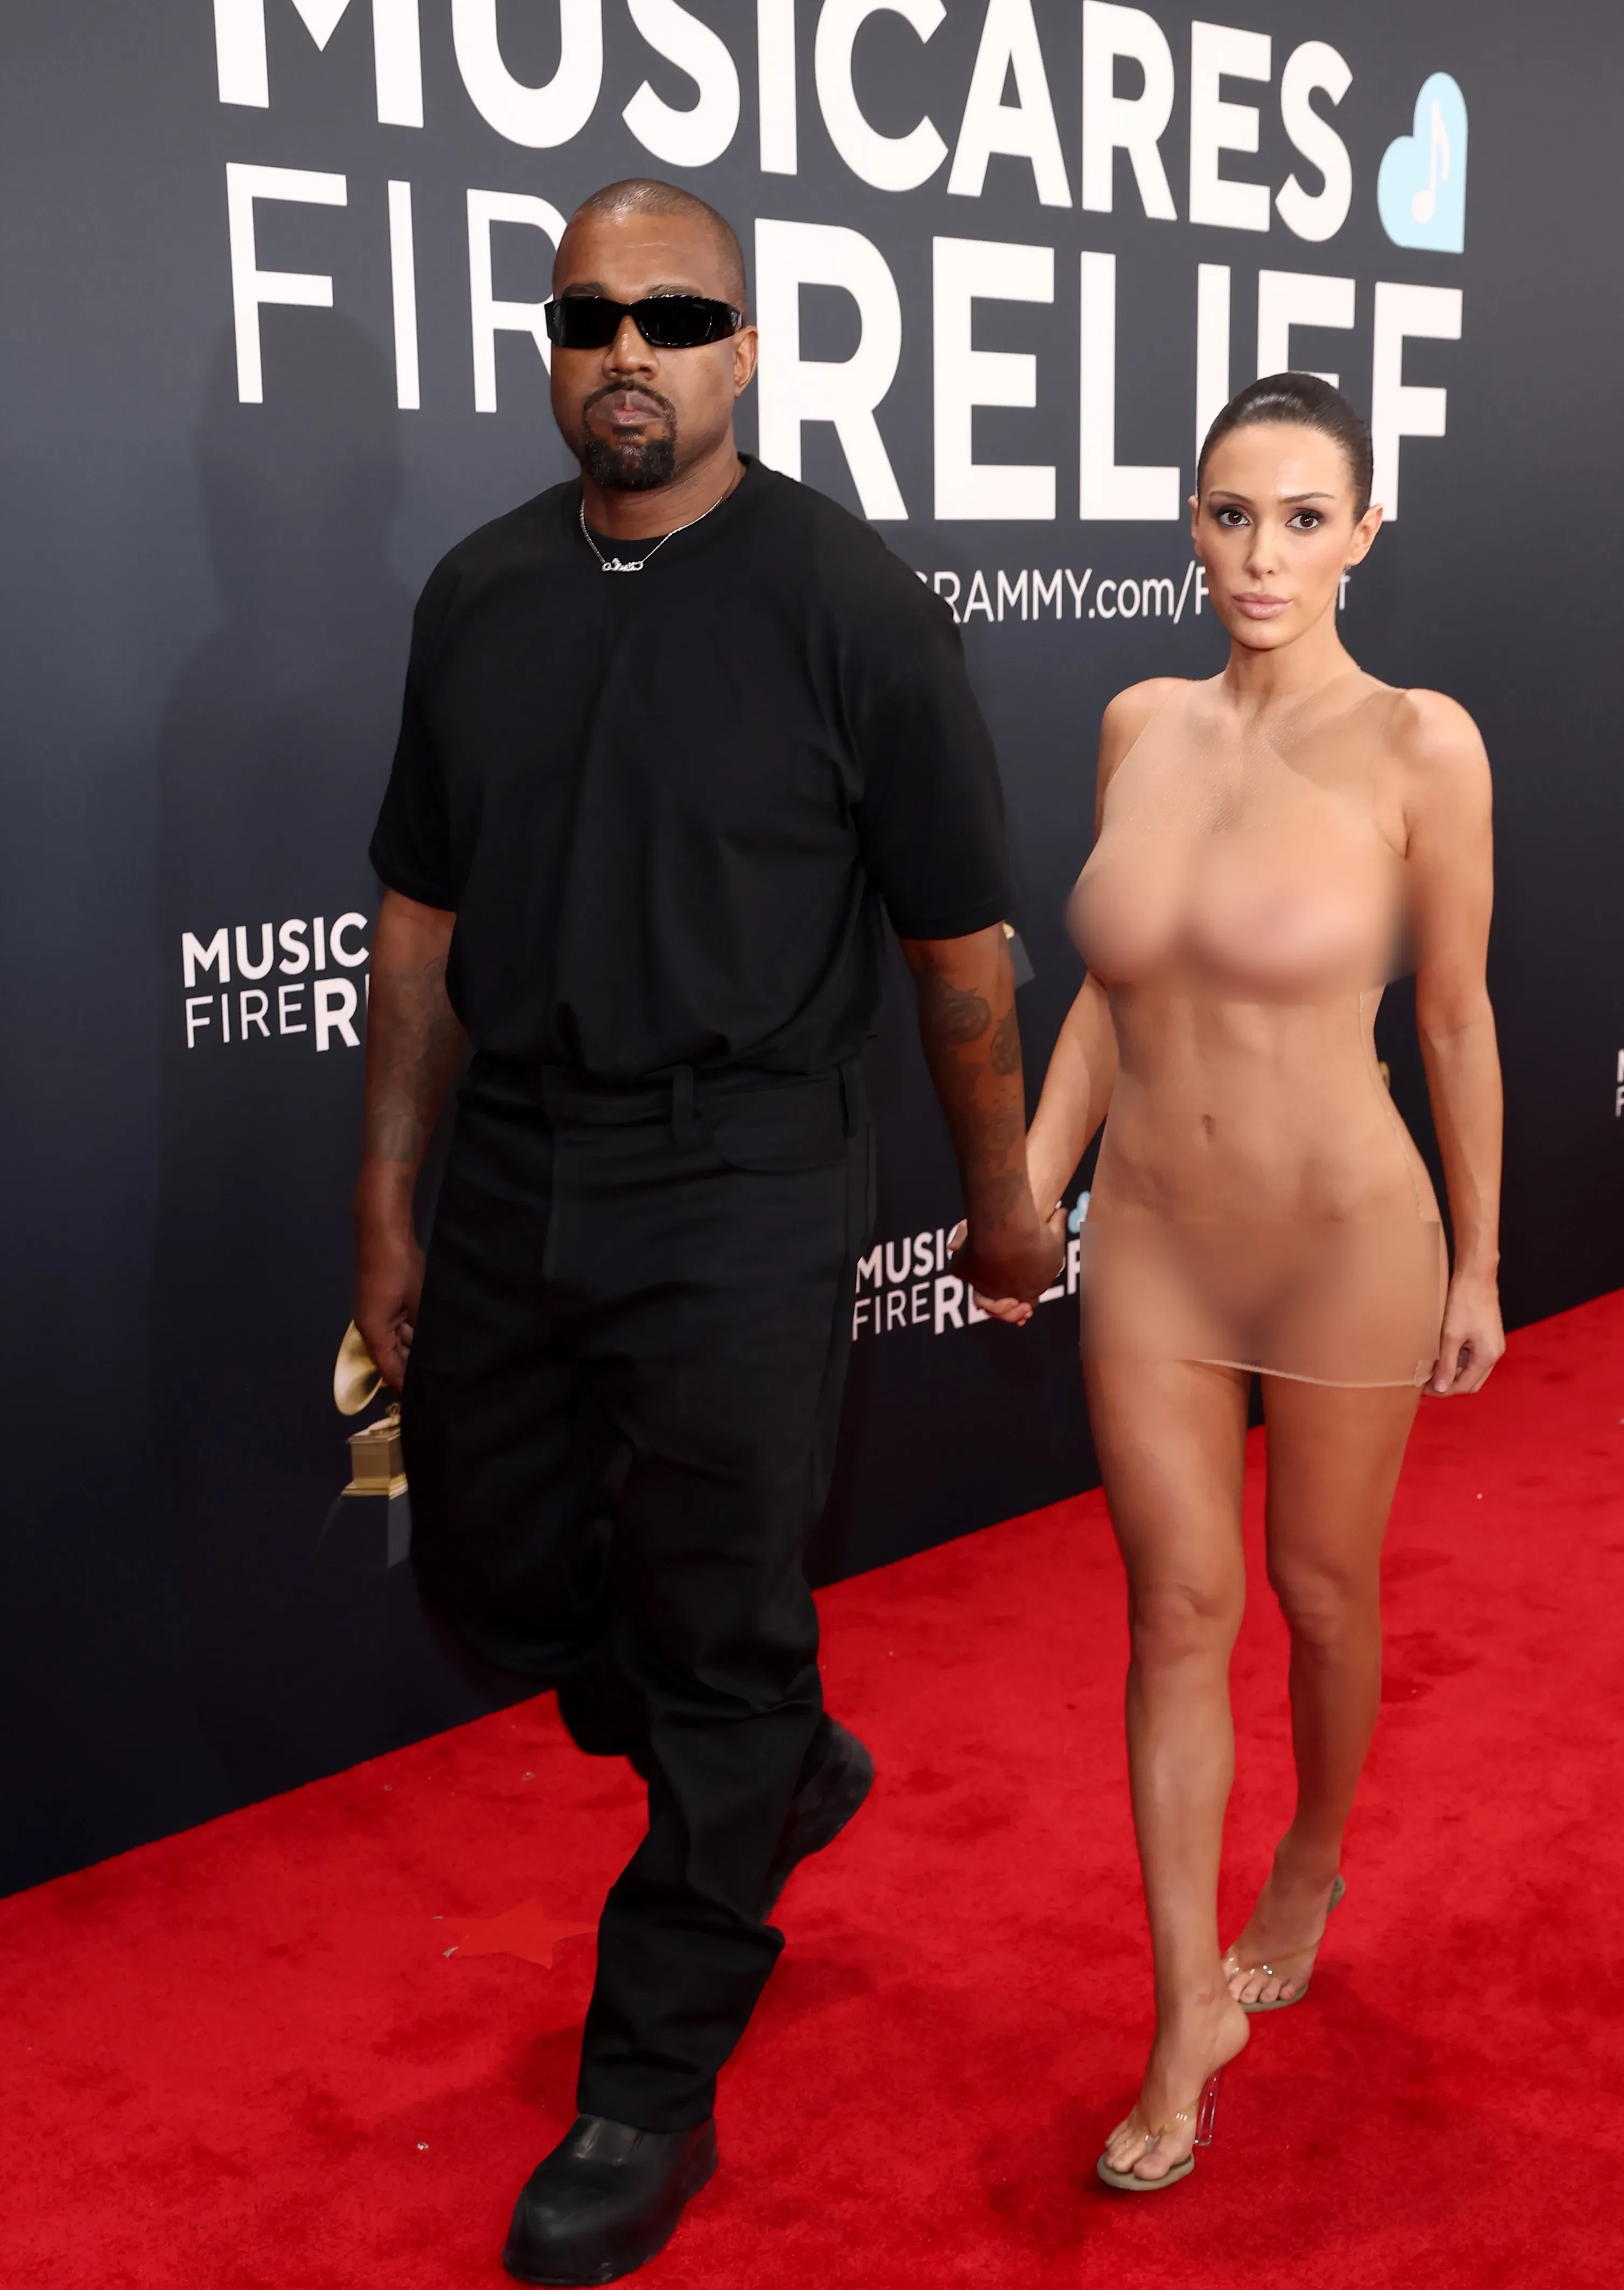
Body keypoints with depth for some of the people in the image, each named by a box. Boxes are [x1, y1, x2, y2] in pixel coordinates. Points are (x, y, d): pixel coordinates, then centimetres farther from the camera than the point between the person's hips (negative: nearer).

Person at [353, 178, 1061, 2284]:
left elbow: (960, 942, -5)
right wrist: (391, 1203, 9)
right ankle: (783, 1782, 45)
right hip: (511, 1180, 6)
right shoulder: (480, 594, 5)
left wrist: (1003, 1198, 1)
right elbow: (423, 922, 9)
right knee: (494, 1570, 17)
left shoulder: (849, 603, -10)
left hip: (739, 1197, -5)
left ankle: (655, 2091, 24)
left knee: (715, 1628, 5)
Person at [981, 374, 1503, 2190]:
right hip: (1151, 1241, 3)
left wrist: (1478, 1265, 1)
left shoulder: (1418, 747, -12)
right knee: (1176, 1614, 9)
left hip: (1344, 1242, -3)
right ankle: (1190, 2014, 22)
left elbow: (1457, 1021, -5)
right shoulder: (1141, 726, 1)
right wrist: (1029, 1192, 6)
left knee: (1320, 1594, 16)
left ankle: (1310, 1869, 46)